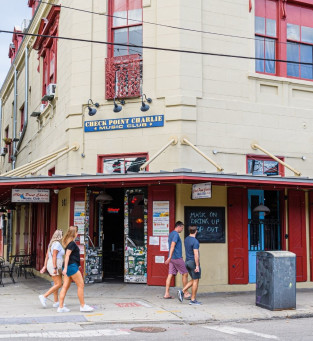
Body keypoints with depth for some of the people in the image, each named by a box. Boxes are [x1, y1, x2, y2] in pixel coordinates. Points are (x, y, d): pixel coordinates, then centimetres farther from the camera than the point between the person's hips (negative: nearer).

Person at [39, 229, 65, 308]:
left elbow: (47, 255, 13)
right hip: (56, 265, -10)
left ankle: (56, 302, 13)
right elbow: (54, 256, -20)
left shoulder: (51, 243, 14)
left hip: (50, 264, 10)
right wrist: (55, 268, -22)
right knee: (59, 284, -7)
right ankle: (44, 296, -12)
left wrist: (45, 266, 13)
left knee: (56, 284, 12)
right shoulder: (57, 244, -14)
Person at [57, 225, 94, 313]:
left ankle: (61, 307, 6)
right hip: (72, 266, -10)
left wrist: (78, 259, 40)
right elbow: (67, 255, -19)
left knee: (65, 286, 7)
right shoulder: (72, 243, -12)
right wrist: (65, 268, -24)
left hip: (69, 267, 10)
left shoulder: (69, 243, 16)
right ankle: (83, 306, 2)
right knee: (81, 285, -3)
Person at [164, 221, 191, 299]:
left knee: (170, 275, 4)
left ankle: (166, 294, 0)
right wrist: (170, 257, -28)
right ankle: (186, 293, 6)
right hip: (177, 258, -9)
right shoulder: (176, 234, -13)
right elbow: (172, 246, -22)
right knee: (185, 274, 1)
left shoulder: (170, 234, 17)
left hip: (172, 258, 9)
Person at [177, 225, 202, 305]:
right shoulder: (195, 241, -18)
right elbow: (196, 254, -23)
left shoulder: (186, 239, 10)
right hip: (194, 262, -8)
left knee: (194, 280, 16)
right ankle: (193, 300, 4)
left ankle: (182, 292, 2)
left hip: (187, 262, 8)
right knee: (196, 281, 1)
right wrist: (197, 266, -22)